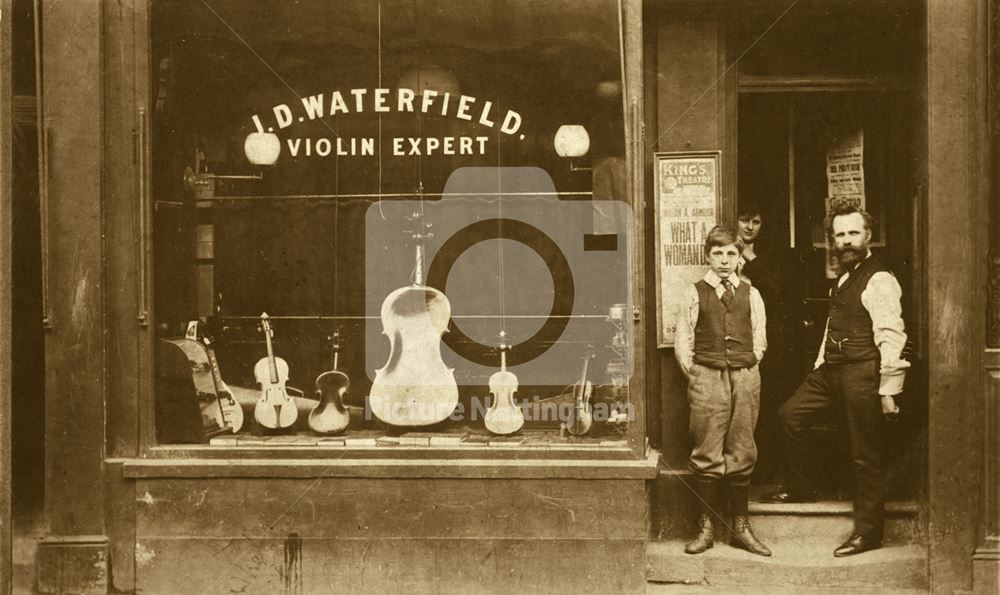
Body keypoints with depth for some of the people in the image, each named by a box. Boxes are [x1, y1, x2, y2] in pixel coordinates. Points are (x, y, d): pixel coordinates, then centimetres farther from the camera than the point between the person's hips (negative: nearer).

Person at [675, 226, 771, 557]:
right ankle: (706, 527, 5)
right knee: (707, 456, -2)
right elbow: (682, 341, 4)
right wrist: (695, 376, 0)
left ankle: (740, 527, 13)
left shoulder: (750, 295, 10)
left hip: (744, 378, 2)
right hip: (706, 377, -2)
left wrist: (747, 370, 6)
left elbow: (759, 340, 14)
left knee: (742, 454, 5)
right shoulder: (695, 294, 4)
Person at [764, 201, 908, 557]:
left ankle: (868, 531, 7)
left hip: (863, 374, -9)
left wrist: (888, 388, -23)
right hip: (831, 369, 9)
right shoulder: (844, 278, 17)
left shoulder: (879, 280, -13)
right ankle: (799, 488, 26)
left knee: (866, 454, -1)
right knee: (791, 414, 12)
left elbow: (891, 337, -19)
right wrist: (820, 366, 18)